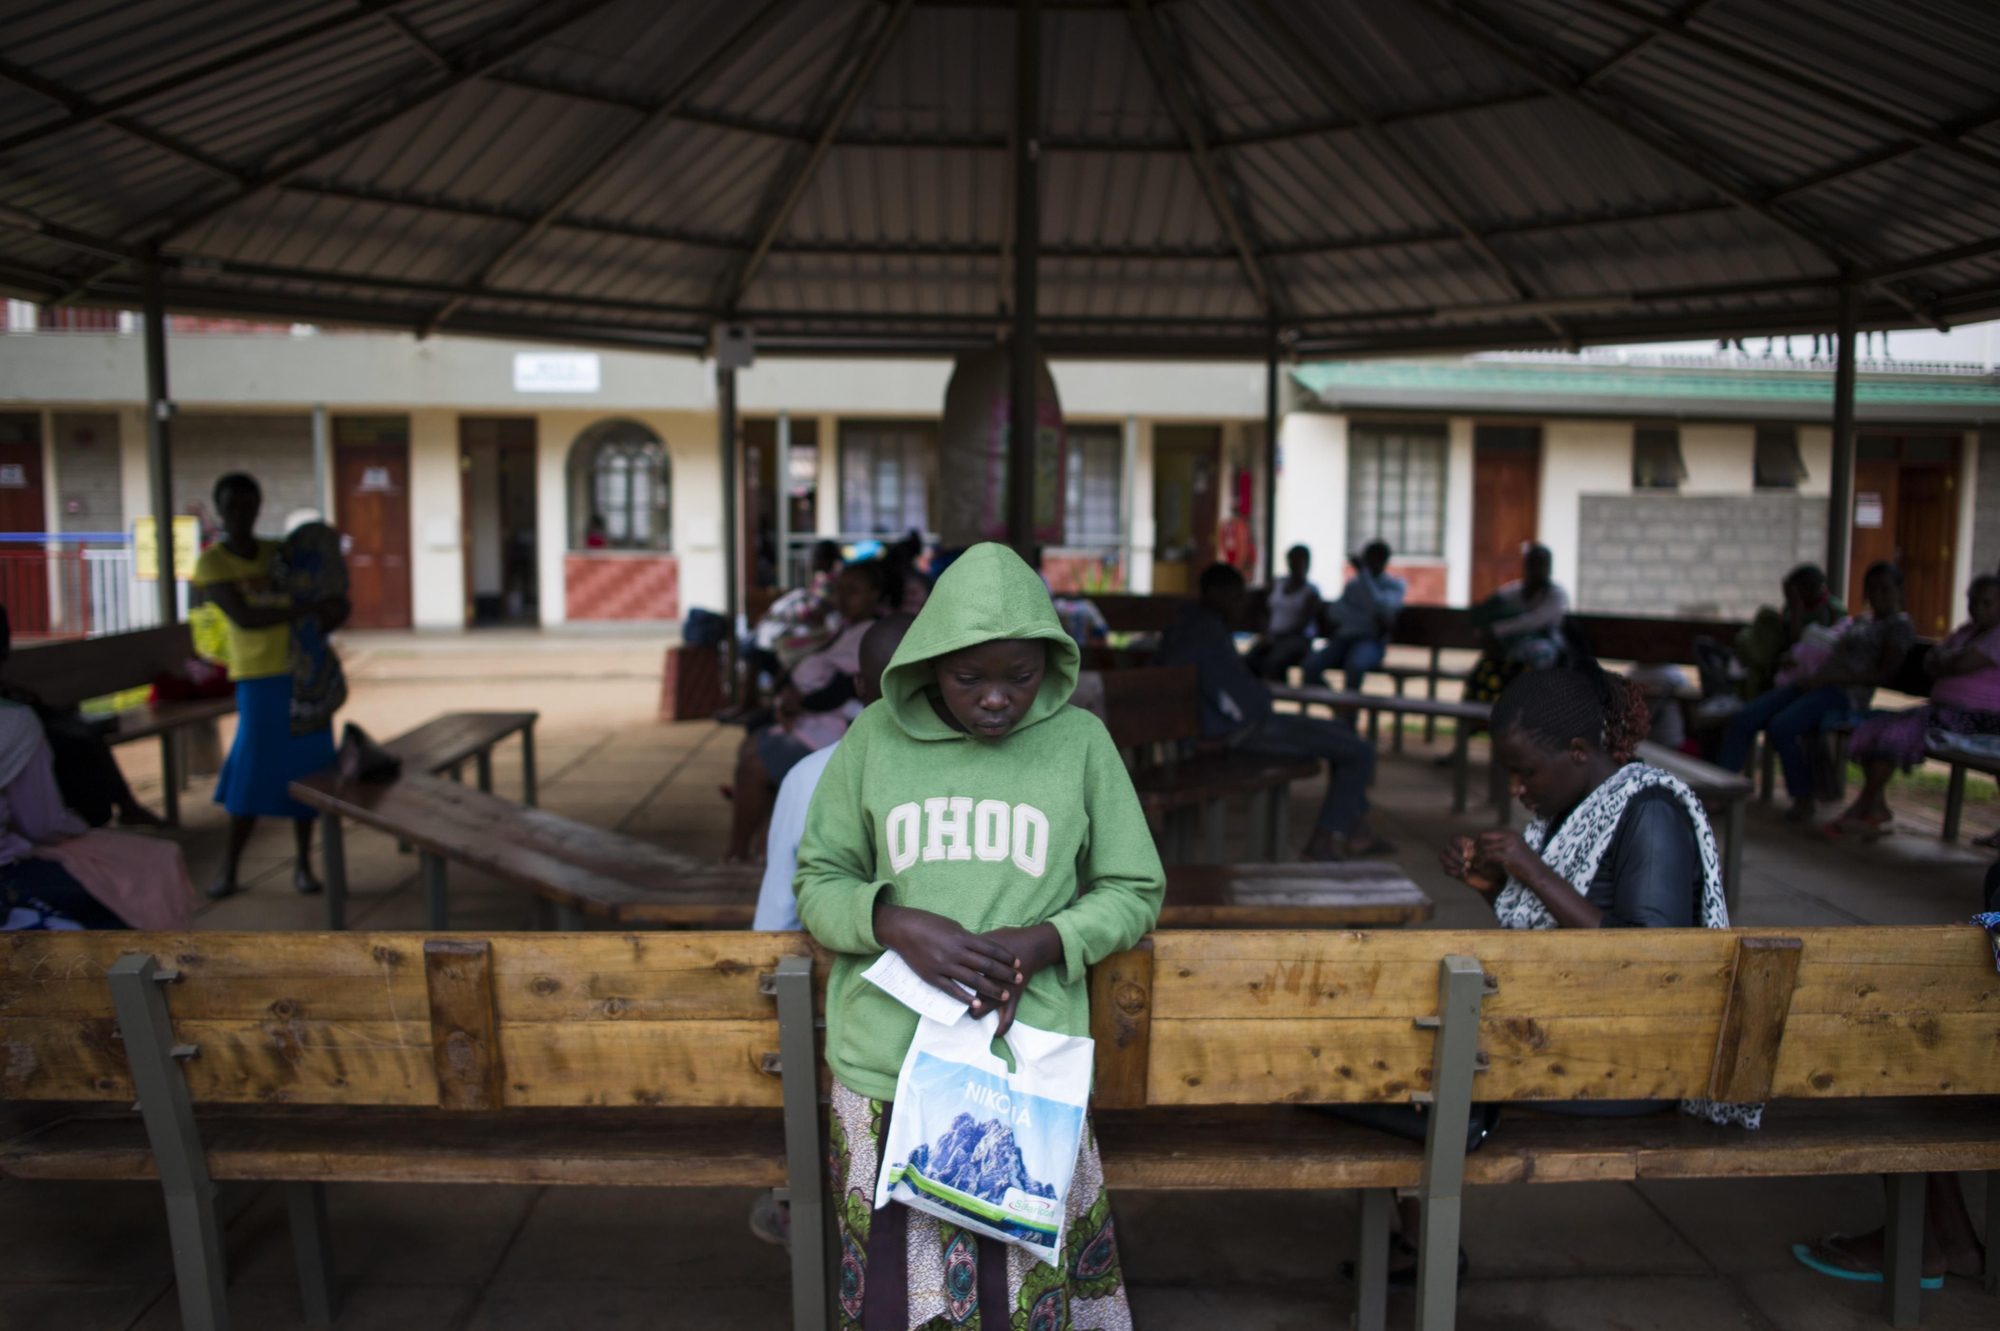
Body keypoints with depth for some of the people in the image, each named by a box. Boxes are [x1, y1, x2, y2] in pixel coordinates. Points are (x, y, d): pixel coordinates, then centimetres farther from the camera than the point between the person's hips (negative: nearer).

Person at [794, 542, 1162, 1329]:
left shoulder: (1080, 743, 1)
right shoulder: (875, 738, 1)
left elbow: (1135, 892, 7)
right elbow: (819, 882, 6)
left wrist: (1040, 945, -12)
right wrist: (894, 925, -15)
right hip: (885, 1067, 1)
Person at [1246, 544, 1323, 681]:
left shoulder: (1311, 591, 4)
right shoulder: (1279, 584, 19)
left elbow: (1304, 621, -6)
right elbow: (1268, 611, 16)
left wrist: (1279, 636, -15)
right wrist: (1265, 633, -2)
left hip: (1298, 637, -4)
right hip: (1272, 636, 4)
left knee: (1275, 660, -38)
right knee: (1252, 657, -31)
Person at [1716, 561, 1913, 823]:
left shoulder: (1899, 626, 4)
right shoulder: (1861, 620, 29)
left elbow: (1884, 674, -8)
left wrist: (1828, 678, -16)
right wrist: (1810, 674, 5)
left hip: (1845, 693, -8)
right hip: (1816, 683, 8)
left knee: (1781, 725, -33)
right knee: (1744, 718, -12)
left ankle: (1803, 800, -18)